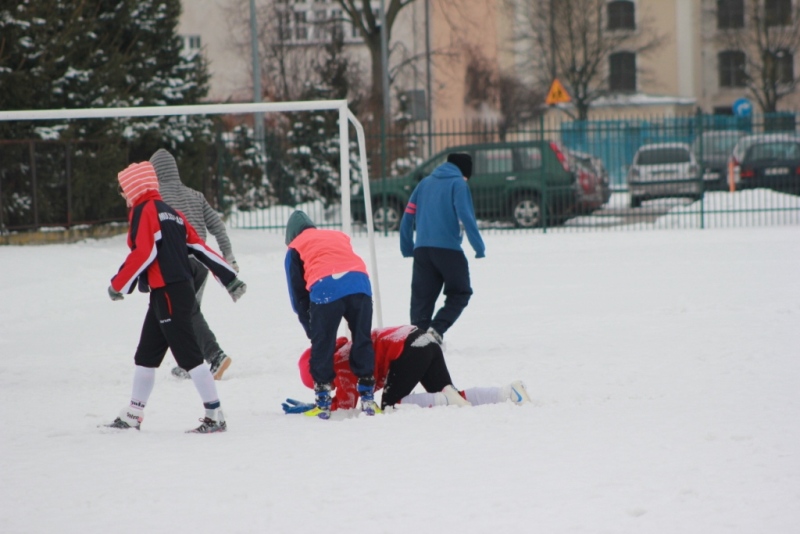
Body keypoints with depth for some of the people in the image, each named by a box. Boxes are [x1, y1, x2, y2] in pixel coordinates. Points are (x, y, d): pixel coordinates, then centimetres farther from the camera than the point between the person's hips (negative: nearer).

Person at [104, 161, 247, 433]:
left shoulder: (144, 211, -7)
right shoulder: (171, 212, 18)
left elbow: (144, 253, -18)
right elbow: (198, 246, 15)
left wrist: (118, 285, -9)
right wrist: (230, 277, 13)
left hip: (168, 295, -9)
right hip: (182, 290, 9)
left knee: (188, 355, -8)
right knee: (146, 355, 17)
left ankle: (215, 416, -10)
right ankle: (132, 416, 25)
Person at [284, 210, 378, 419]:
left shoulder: (296, 248, 25)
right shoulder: (339, 236, 36)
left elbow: (297, 294, 22)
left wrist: (311, 329, 29)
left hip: (325, 289, -3)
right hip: (360, 283, 3)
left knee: (322, 345, 7)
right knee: (362, 341, 13)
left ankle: (323, 403, 7)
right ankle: (367, 398, 13)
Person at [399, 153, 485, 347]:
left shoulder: (424, 183, 18)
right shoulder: (458, 184, 1)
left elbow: (408, 217, 16)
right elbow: (466, 217, -11)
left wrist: (407, 249, 22)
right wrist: (479, 248, -7)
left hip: (422, 249, 5)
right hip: (448, 249, -5)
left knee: (421, 298, 8)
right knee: (460, 293, 9)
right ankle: (437, 328, -10)